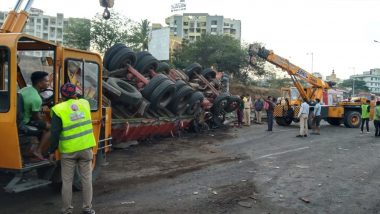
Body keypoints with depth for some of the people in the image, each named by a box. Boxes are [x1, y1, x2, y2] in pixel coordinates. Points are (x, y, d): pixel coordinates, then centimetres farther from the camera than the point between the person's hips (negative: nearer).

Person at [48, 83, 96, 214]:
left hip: (68, 151, -3)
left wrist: (52, 151, -1)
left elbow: (55, 133, -10)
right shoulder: (84, 103, 2)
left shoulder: (58, 110, -9)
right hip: (86, 148, 3)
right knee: (86, 178, 11)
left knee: (67, 181, 10)